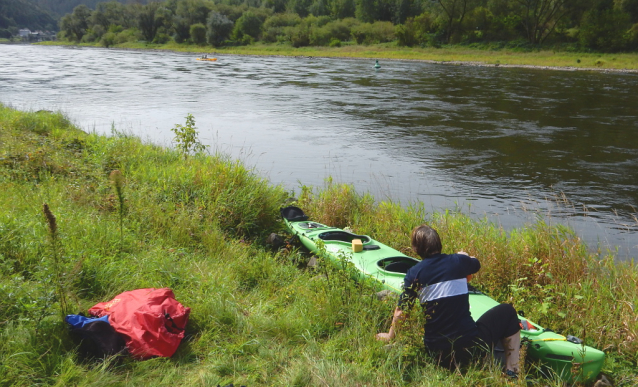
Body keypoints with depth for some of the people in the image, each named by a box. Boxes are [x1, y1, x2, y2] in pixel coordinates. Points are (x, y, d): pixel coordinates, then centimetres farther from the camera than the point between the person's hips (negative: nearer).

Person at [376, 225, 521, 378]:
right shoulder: (458, 261, -2)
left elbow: (400, 312, 1)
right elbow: (476, 263, 23)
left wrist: (390, 336, 18)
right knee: (507, 311, 21)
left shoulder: (414, 272, -3)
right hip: (471, 346, -2)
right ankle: (512, 372, 19)